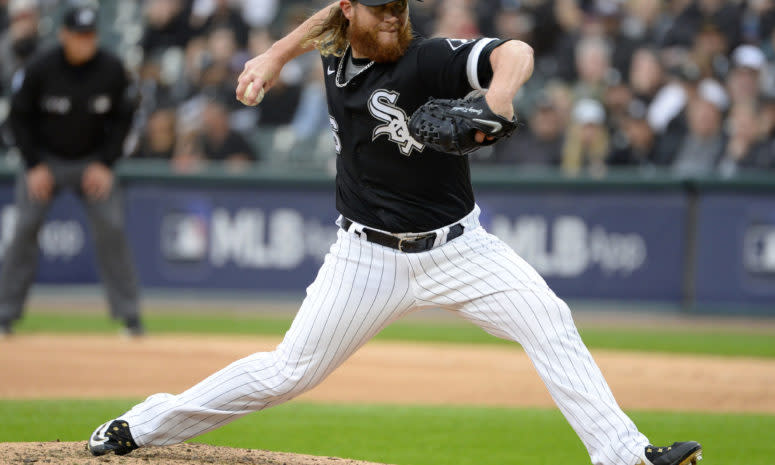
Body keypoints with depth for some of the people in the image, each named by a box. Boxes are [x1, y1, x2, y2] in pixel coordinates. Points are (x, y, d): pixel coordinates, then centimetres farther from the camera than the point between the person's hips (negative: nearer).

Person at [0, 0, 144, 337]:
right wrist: (34, 166, -10)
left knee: (111, 230, -9)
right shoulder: (40, 68, -17)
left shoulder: (111, 69, -13)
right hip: (45, 158, -1)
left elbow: (123, 118, 0)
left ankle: (129, 316, -3)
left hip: (93, 162, 1)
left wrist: (105, 163, -8)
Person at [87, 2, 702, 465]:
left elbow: (516, 53, -36)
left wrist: (498, 94, -57)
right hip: (369, 256, 2)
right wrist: (276, 55, 13)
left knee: (548, 322, -22)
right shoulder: (336, 52, -1)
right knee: (288, 372, 2)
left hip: (456, 248, -2)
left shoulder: (429, 60, -18)